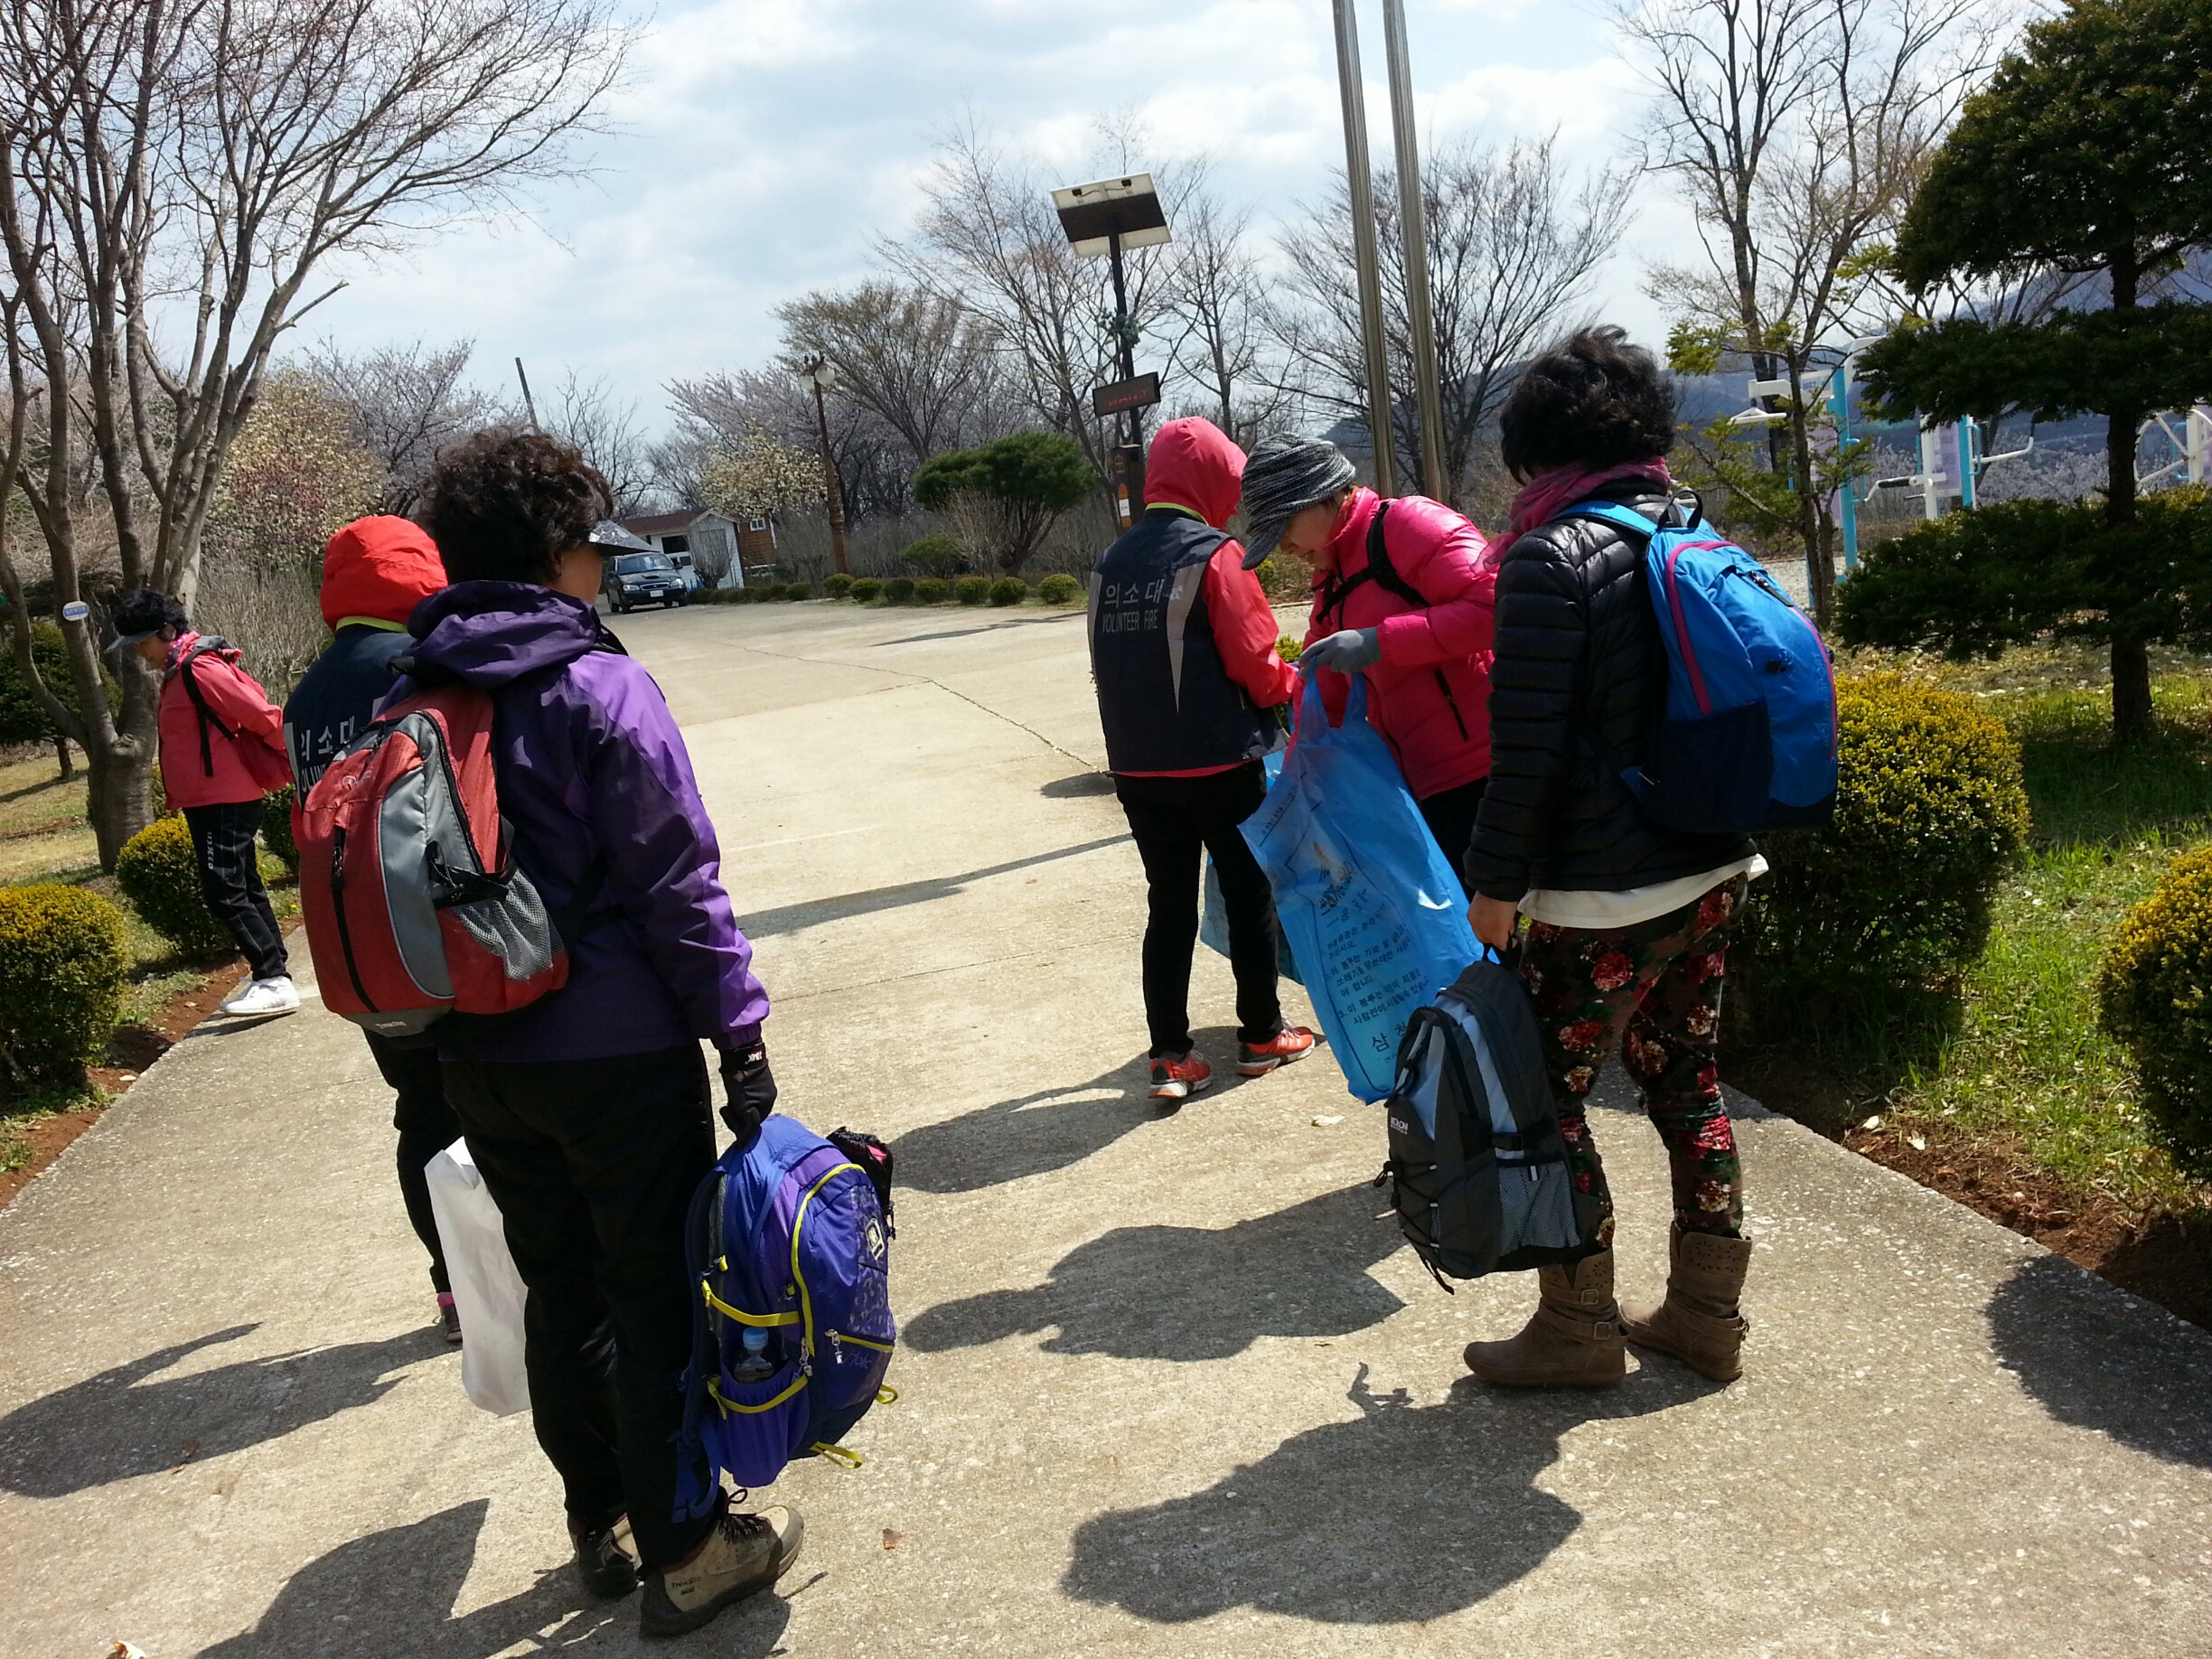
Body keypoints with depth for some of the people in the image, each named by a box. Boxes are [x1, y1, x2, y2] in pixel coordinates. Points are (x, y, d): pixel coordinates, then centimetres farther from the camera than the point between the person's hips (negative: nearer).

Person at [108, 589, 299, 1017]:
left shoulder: (200, 671, -17)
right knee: (244, 889, 14)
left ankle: (275, 981, -11)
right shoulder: (180, 673, 14)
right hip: (212, 801, 11)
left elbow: (263, 716, -19)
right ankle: (271, 974, 21)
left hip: (222, 802, -11)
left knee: (225, 893, -11)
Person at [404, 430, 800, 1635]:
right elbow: (677, 887, -16)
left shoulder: (410, 704, 4)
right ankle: (684, 1554, 18)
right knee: (656, 1295, 6)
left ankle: (600, 1527, 32)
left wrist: (452, 1015, 17)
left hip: (480, 1063, 6)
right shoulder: (602, 689, -14)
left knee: (558, 1289, 18)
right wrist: (739, 1030, -9)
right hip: (616, 1051, -6)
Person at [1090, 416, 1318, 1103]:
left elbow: (1110, 667, 10)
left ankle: (1170, 1056, 8)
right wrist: (1294, 685, 6)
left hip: (1139, 769, 5)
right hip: (1219, 763, -5)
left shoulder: (1110, 564, 5)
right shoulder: (1213, 555, -13)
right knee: (1249, 893, 12)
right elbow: (1253, 662, -14)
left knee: (1168, 906, 10)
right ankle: (1261, 1035, 22)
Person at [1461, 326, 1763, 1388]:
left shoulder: (1551, 556, -15)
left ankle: (1579, 1327, 17)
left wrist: (1495, 884, -9)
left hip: (1604, 897, -8)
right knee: (1686, 1081, 17)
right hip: (1714, 871, 8)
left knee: (1545, 1093, 6)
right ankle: (1706, 1315, 28)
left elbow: (1529, 749, -18)